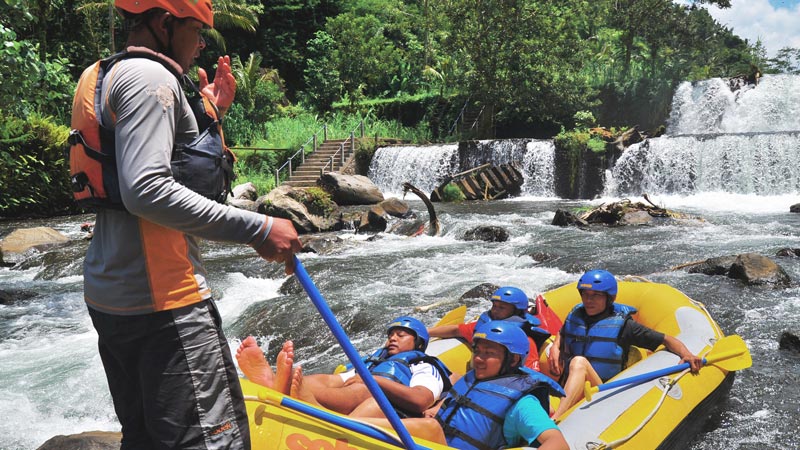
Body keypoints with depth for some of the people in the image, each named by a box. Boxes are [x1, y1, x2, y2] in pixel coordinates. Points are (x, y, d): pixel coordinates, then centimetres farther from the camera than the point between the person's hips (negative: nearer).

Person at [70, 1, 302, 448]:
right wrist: (257, 230, -24)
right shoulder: (149, 77, -12)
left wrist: (209, 113, 22)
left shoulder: (110, 77, 21)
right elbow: (146, 191, -26)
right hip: (159, 299, -11)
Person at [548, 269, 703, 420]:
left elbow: (666, 340, 5)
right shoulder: (574, 316, 12)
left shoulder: (622, 324, 2)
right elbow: (562, 334, 34)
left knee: (579, 362, -35)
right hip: (567, 389, 4)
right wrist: (555, 347, 12)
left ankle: (554, 421, -53)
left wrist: (686, 354, -13)